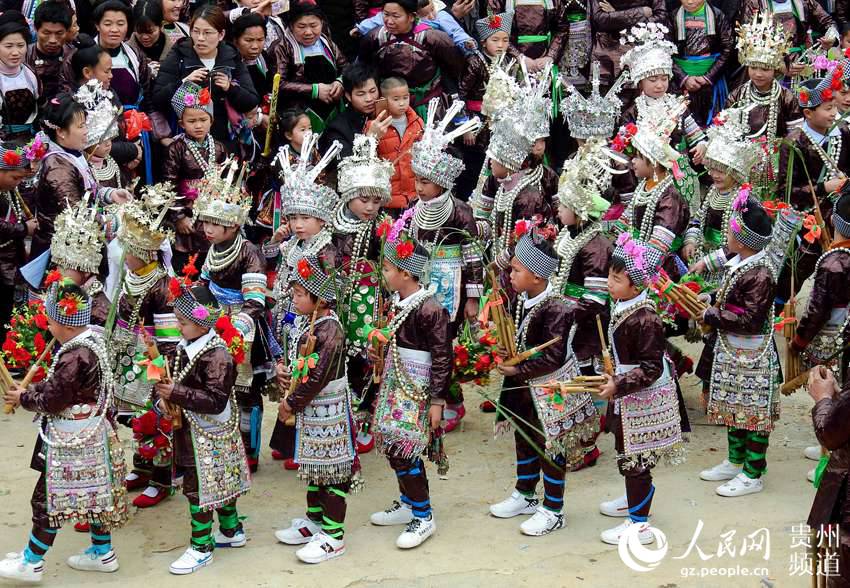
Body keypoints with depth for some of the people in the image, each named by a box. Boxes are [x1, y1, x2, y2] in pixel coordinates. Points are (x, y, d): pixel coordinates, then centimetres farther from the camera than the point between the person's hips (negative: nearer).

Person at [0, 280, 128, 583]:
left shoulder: (74, 358, -27)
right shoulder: (92, 341, 3)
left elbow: (51, 401, -21)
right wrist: (30, 389, 6)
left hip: (72, 443, -10)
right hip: (94, 434, 10)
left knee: (46, 499, 2)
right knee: (94, 492, 19)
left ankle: (31, 563, 12)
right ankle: (102, 552, 30)